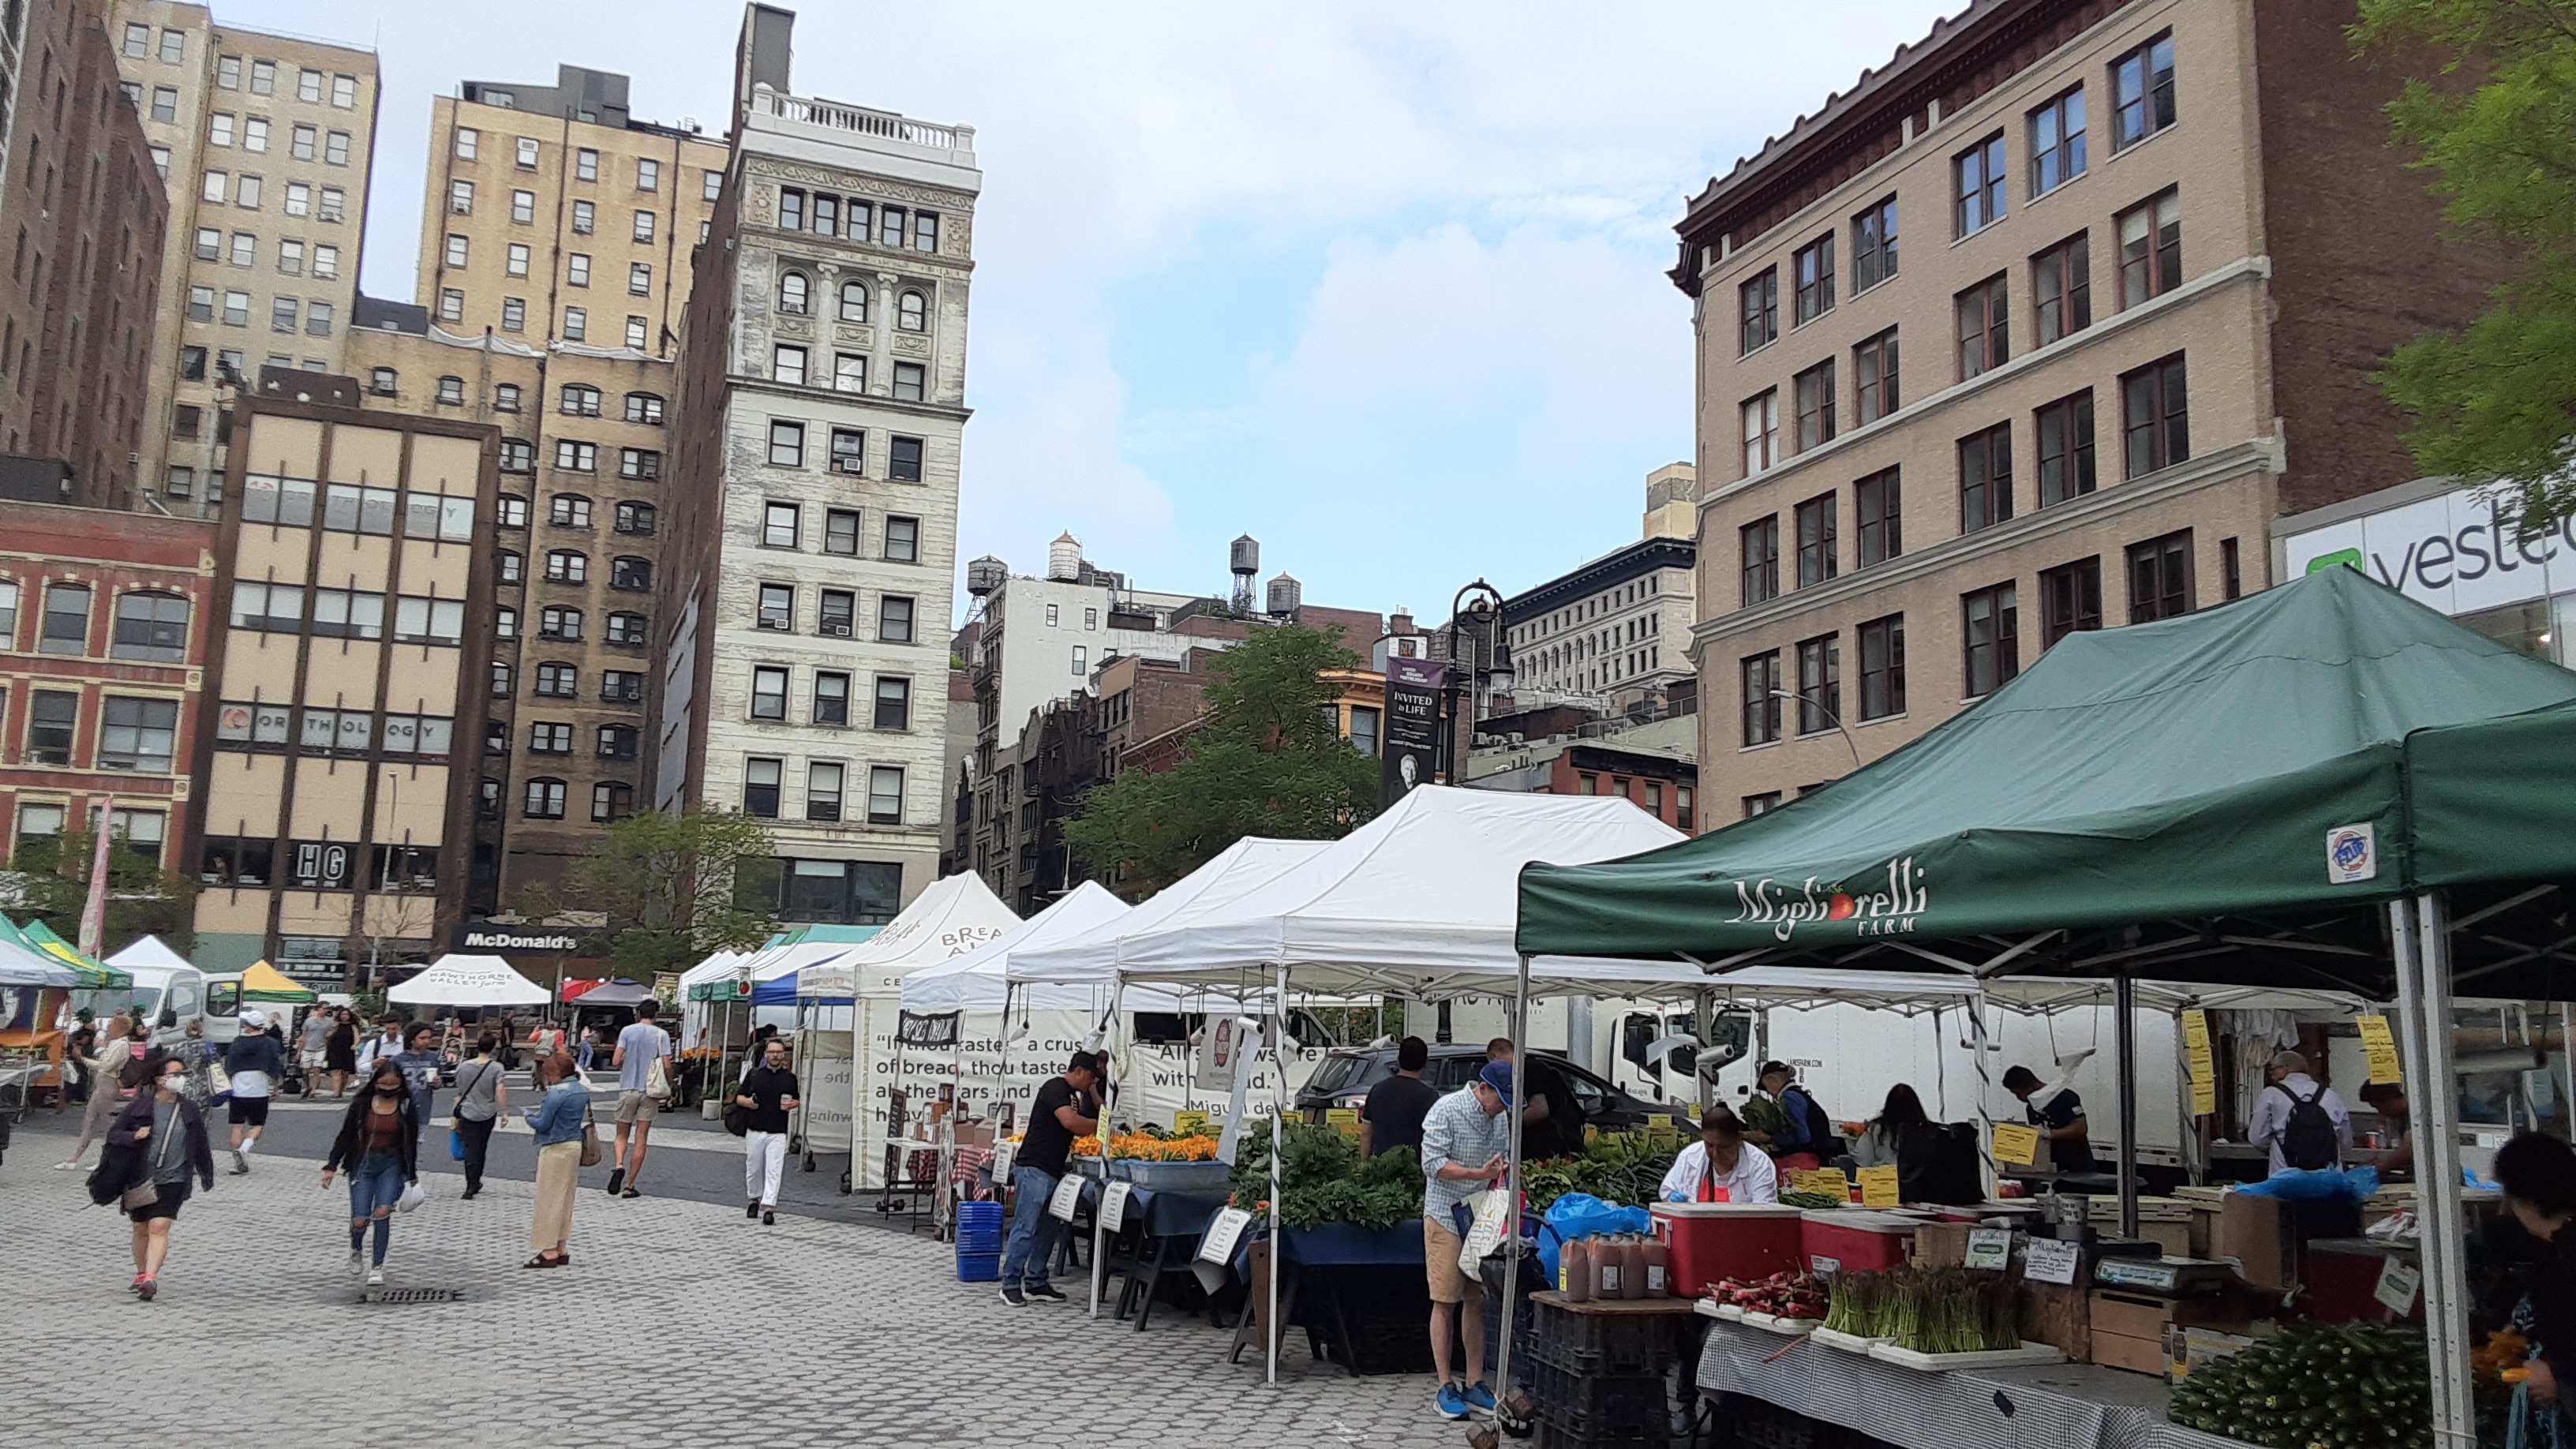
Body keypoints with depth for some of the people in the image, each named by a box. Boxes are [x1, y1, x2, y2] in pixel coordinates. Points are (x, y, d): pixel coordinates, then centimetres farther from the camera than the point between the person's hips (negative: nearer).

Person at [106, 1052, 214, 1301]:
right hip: (140, 1178, 1)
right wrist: (133, 1136, -21)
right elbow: (112, 1135, 0)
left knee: (159, 1227, -15)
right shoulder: (138, 1107, -3)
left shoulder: (190, 1110, 3)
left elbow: (201, 1145, 12)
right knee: (141, 1229, 13)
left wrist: (207, 1176, 19)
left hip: (172, 1179, -1)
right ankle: (141, 1274, 32)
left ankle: (151, 1278, -23)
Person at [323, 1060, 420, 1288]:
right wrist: (331, 1166, 4)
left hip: (392, 1166, -1)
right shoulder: (362, 1104, -2)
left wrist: (413, 1177, 9)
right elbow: (345, 1136, 6)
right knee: (360, 1220, -5)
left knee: (383, 1211, -20)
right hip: (363, 1164, 1)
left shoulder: (406, 1106, -1)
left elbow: (412, 1142, 6)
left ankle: (377, 1268, -7)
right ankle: (356, 1248, 33)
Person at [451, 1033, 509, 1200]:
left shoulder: (464, 1067, 1)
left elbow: (459, 1093, 10)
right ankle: (474, 1183, 27)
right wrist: (504, 1112, -10)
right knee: (481, 1149, 15)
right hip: (488, 1115, -1)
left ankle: (471, 1185, -3)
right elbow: (500, 1091, -18)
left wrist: (456, 1116, 20)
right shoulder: (496, 1068, -9)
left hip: (468, 1114, 1)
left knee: (471, 1150, 3)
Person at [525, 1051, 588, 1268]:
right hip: (575, 1145, 9)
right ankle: (562, 1249, 19)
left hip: (555, 1149, -9)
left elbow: (542, 1124, -18)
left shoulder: (556, 1093, -19)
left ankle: (549, 1252, 1)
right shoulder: (583, 1090, 7)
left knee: (549, 1199, -1)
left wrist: (530, 1117, 3)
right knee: (565, 1199, 14)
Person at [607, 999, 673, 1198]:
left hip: (627, 1090, 1)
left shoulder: (627, 1031, -1)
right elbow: (666, 1065, -8)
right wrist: (669, 1088, 6)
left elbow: (616, 1061, -8)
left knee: (622, 1135, 14)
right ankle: (630, 1185, 5)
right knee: (641, 1139, 5)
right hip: (650, 1092, -1)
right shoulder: (662, 1035, -3)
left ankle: (619, 1165, -14)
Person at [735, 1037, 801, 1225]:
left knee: (774, 1171, -10)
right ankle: (754, 1199, 32)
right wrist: (747, 1102, -11)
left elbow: (797, 1101, 18)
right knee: (753, 1169, 10)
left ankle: (769, 1208, -13)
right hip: (754, 1131, 1)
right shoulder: (754, 1074, 7)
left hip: (778, 1133, -1)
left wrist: (791, 1105, -5)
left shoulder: (790, 1078, 9)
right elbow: (738, 1097, 11)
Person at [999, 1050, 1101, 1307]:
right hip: (1034, 1169, -10)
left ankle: (1036, 1283, 18)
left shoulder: (1073, 1095, 20)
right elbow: (1070, 1121, -25)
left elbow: (1077, 1129, 19)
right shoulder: (1056, 1088, -12)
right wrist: (1101, 1126, -15)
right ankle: (1010, 1284, -3)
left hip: (1052, 1171, 10)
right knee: (1025, 1228, -8)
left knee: (1045, 1230, 12)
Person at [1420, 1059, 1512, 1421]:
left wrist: (1500, 1177, -2)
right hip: (1446, 1217, -6)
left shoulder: (1499, 1117, 8)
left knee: (1478, 1301, 7)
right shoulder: (1446, 1110, -13)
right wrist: (1479, 1174, -25)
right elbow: (1433, 1163, -17)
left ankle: (1474, 1384, 14)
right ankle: (1445, 1387, 4)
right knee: (1445, 1302, -2)